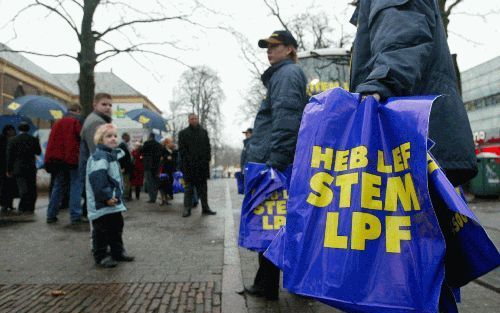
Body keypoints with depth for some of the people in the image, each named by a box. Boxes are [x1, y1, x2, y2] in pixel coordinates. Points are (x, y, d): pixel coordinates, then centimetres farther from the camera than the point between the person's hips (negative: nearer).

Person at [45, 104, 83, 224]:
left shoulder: (58, 123, 16)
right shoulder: (76, 121, -5)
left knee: (58, 186, 15)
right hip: (72, 158, -6)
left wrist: (50, 159, 19)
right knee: (75, 185, -2)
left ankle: (51, 215, 16)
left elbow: (51, 142, 16)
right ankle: (75, 216, -7)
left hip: (57, 159, 7)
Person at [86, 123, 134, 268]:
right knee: (102, 230, -1)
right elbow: (97, 179, -28)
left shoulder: (112, 155, 16)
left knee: (117, 226, 17)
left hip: (113, 202, 10)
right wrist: (106, 197, -26)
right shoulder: (99, 157, -18)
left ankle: (118, 252, 29)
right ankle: (100, 256, 11)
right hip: (102, 204, -10)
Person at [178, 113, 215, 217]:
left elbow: (208, 146, 12)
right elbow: (182, 149, -1)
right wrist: (187, 161, -10)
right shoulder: (183, 133, 4)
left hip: (202, 165, 3)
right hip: (189, 166, -3)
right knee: (188, 187, 0)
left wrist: (207, 159, 0)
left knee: (203, 187, 9)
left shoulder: (204, 132, 14)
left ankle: (205, 208, 14)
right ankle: (187, 209, 4)